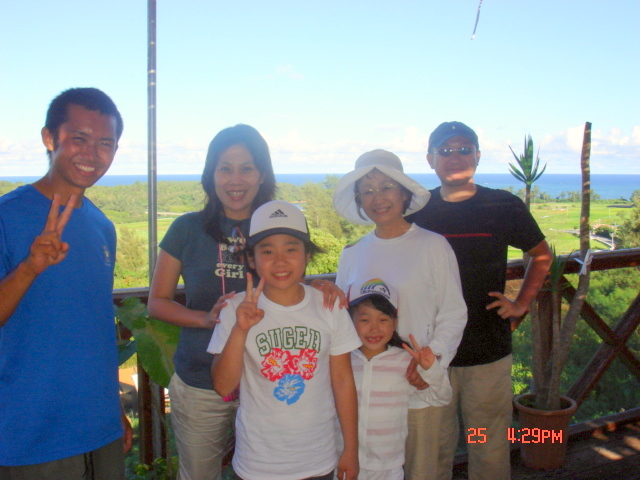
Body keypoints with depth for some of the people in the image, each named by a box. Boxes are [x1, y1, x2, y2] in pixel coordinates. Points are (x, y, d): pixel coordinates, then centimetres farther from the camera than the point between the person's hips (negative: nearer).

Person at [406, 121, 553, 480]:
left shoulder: (505, 207, -1)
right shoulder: (417, 211, 1)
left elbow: (542, 255, 14)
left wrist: (521, 304, 3)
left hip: (490, 355, 0)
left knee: (491, 451, 10)